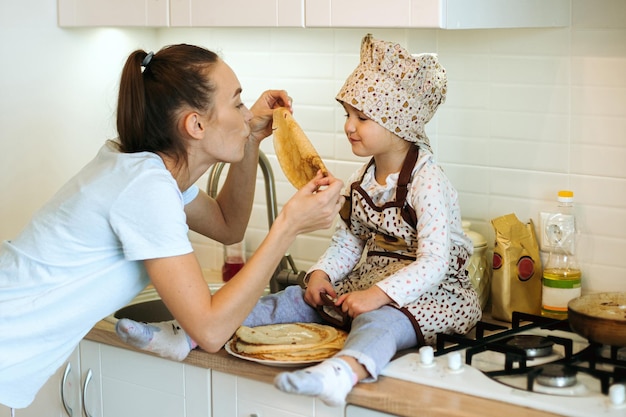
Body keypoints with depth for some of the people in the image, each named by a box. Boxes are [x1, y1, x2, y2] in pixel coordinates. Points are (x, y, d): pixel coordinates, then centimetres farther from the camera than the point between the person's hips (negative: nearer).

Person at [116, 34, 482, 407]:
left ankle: (343, 371, -75)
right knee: (295, 300, -3)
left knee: (380, 320, -39)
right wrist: (322, 273, -3)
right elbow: (349, 240, 15)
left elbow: (434, 264, -23)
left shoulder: (427, 183, -18)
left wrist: (380, 293, -31)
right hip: (372, 282, 8)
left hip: (431, 291, -8)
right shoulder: (363, 180, 9)